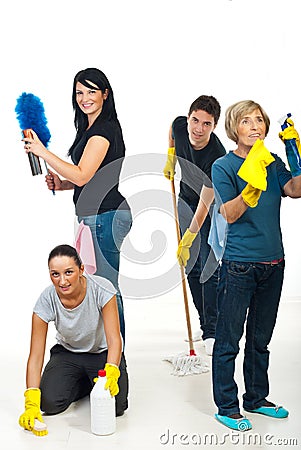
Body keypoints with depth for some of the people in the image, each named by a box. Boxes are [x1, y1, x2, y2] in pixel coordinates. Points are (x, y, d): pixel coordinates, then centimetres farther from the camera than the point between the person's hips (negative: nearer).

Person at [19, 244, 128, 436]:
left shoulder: (102, 288, -29)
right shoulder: (47, 300, -24)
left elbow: (114, 340, -31)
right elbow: (36, 355, -24)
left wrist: (111, 373, -51)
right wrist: (31, 404, -34)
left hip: (103, 353, -2)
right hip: (67, 353, 2)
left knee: (114, 405, -24)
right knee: (49, 402, -21)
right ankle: (83, 383, 10)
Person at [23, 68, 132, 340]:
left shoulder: (104, 129, -14)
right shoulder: (91, 127, 18)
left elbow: (82, 175, -22)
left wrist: (42, 151, -21)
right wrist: (61, 184, 9)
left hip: (107, 216, -11)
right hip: (99, 216, 11)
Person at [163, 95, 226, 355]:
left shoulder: (217, 157, -34)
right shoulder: (180, 125, -19)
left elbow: (205, 205, -31)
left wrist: (187, 241, -30)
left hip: (213, 208, -5)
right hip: (186, 199, 5)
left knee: (209, 267, -11)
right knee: (191, 266, 6)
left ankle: (212, 333, -4)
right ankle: (205, 324, 16)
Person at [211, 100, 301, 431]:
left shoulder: (273, 162, 8)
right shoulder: (223, 166, -6)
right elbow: (230, 214, -17)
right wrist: (252, 187, -32)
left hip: (272, 264, 6)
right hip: (239, 265, -5)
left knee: (260, 339, 17)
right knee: (229, 341, 2)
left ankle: (256, 398, 32)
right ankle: (226, 408, 15)